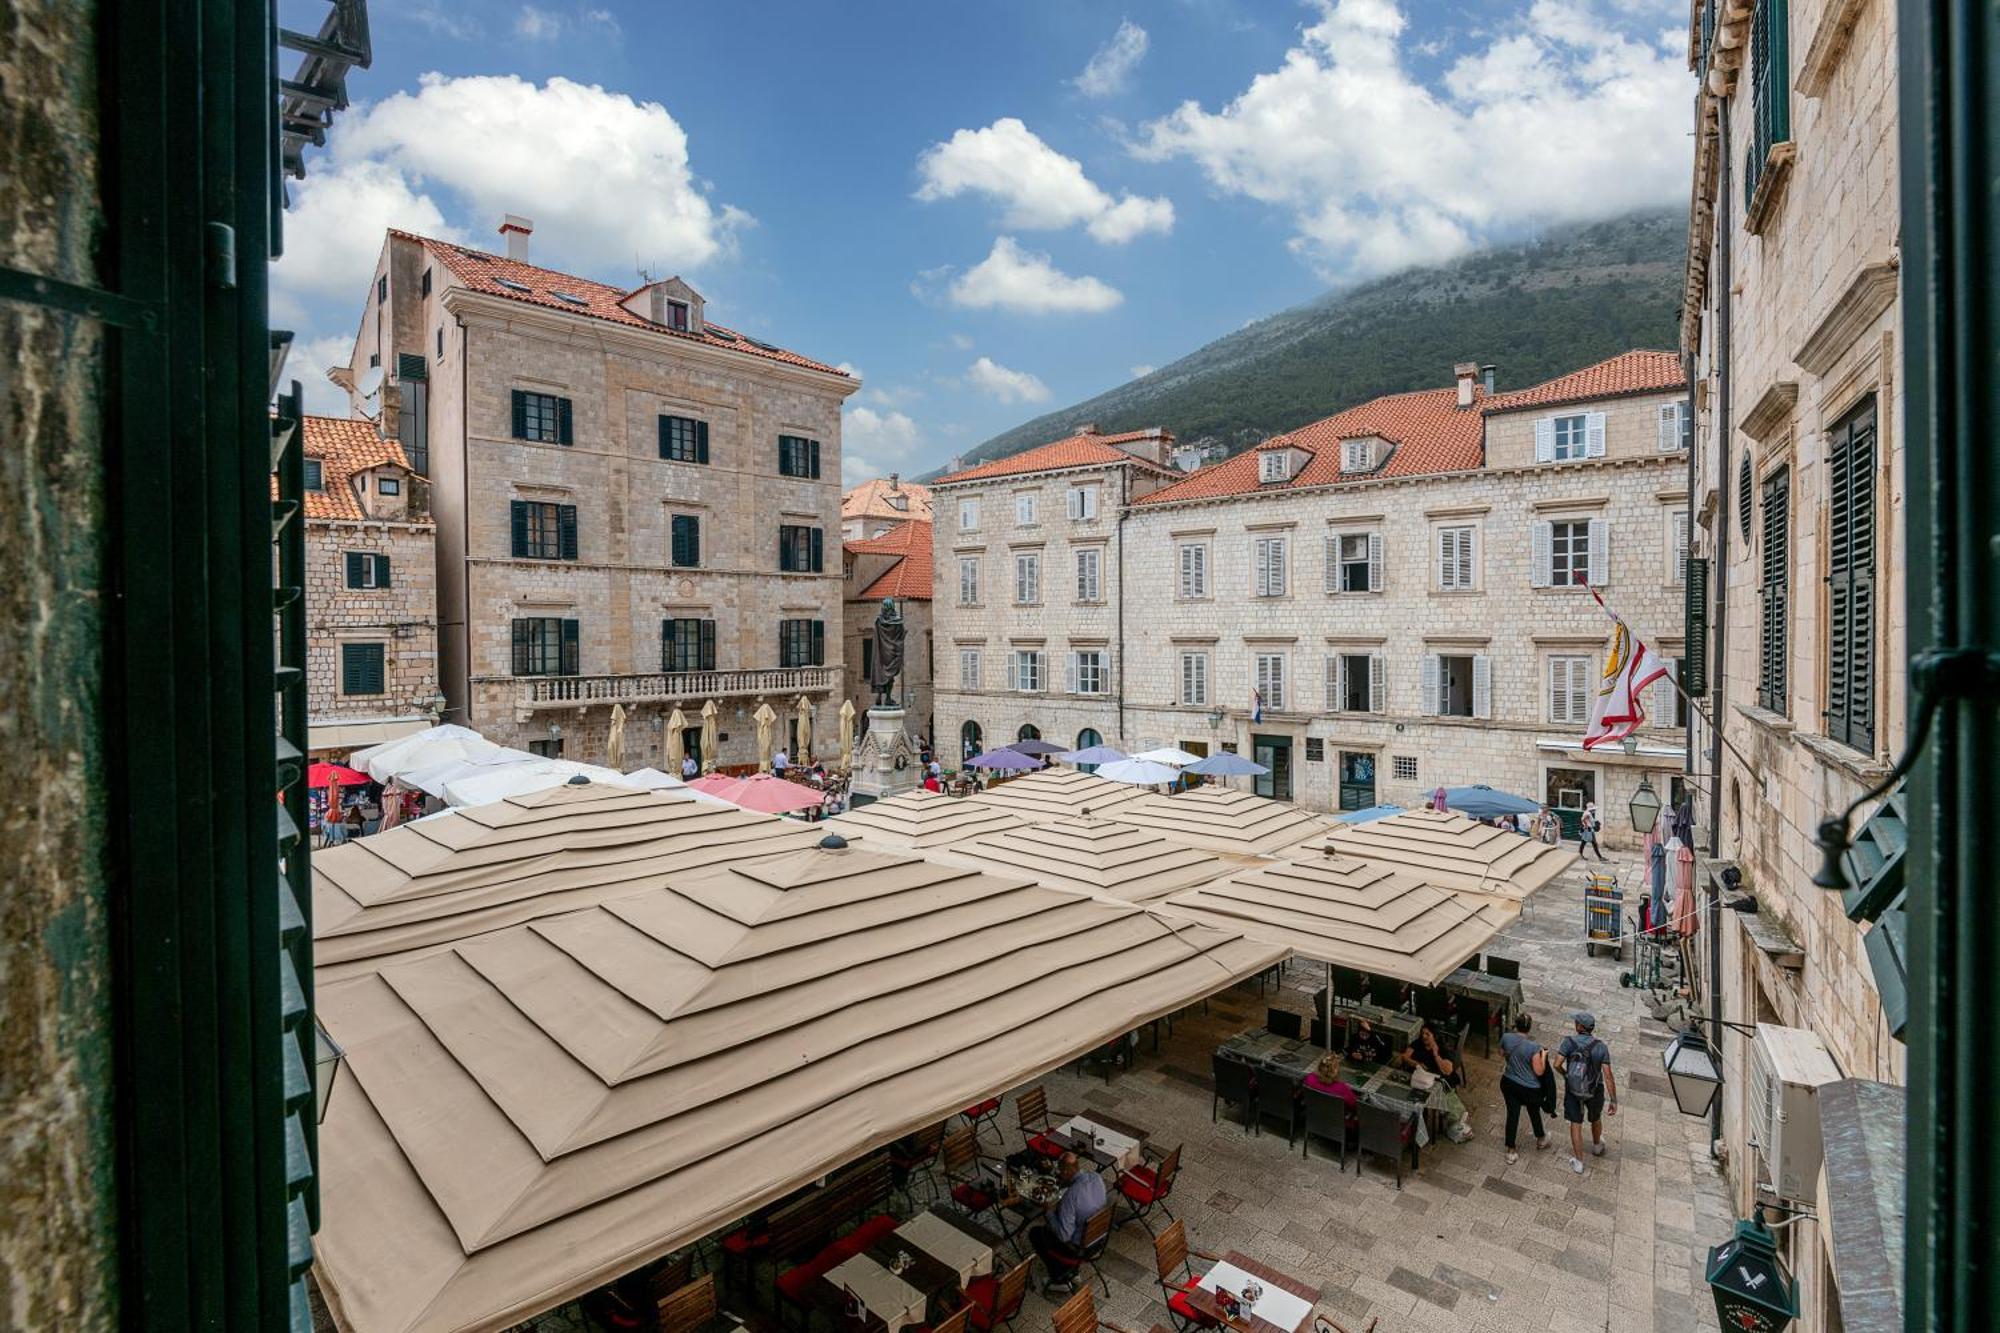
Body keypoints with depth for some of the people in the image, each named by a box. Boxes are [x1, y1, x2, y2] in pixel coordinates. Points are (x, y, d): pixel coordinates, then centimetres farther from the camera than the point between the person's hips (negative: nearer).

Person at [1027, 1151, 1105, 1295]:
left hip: (1078, 1247, -7)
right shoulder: (1096, 1177, -13)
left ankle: (1060, 1281, 21)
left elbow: (1063, 1235, -27)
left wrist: (1049, 1212, -14)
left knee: (1035, 1233, 14)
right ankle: (1071, 1273, 33)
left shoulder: (1070, 1195, -34)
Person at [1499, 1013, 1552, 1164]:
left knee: (1512, 1115, 15)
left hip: (1508, 1083, 3)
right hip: (1529, 1089, -3)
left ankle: (1511, 1152, 22)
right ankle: (1541, 1141, 52)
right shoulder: (1533, 1046, -27)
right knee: (1534, 1113, 25)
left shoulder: (1506, 1038, -13)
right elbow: (1539, 1071, -17)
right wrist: (1543, 1055, -4)